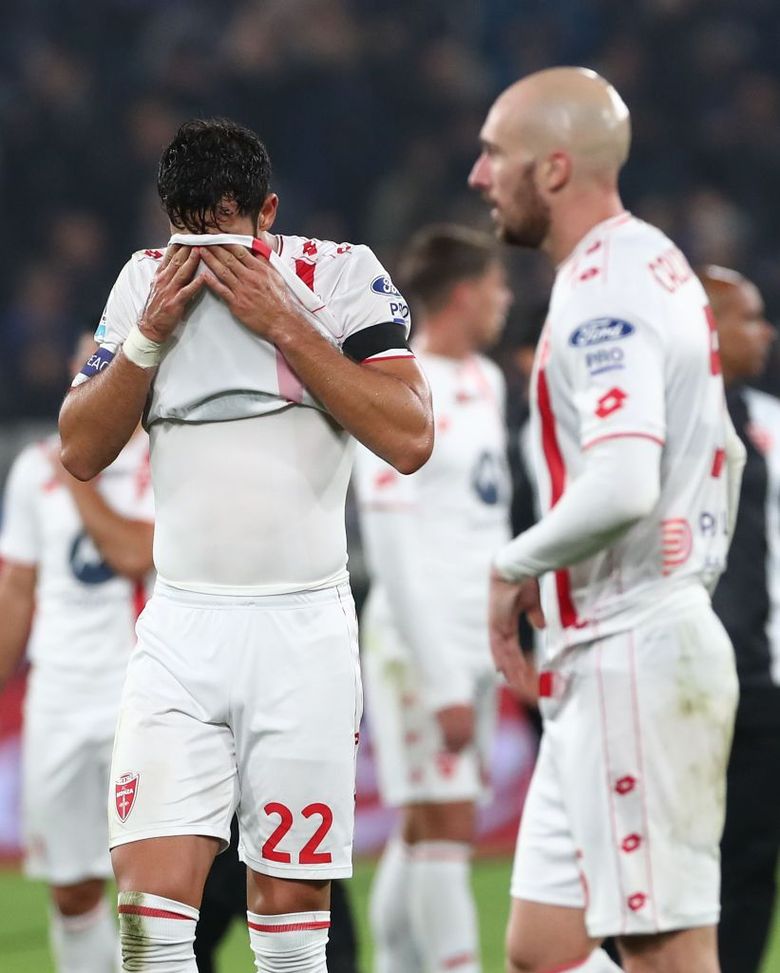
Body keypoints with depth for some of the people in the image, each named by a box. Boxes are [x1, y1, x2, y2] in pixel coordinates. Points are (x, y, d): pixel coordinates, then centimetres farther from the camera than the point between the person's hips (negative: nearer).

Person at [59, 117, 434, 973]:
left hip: (304, 631, -2)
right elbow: (81, 452, 7)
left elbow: (409, 440, -13)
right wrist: (149, 335, -6)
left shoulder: (339, 277, -3)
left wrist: (283, 324, -15)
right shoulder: (145, 284, 7)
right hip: (182, 633, 2)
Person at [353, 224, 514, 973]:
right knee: (446, 824, -10)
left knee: (423, 830, 9)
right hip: (421, 646, -8)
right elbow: (393, 551, -16)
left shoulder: (485, 381, 14)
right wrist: (444, 683, -19)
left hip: (477, 643, 8)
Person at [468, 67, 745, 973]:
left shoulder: (604, 294, -16)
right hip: (604, 663, 10)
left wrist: (515, 566, -13)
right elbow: (721, 455, 25)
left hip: (631, 660, -10)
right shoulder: (657, 268, 16)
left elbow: (622, 488, -28)